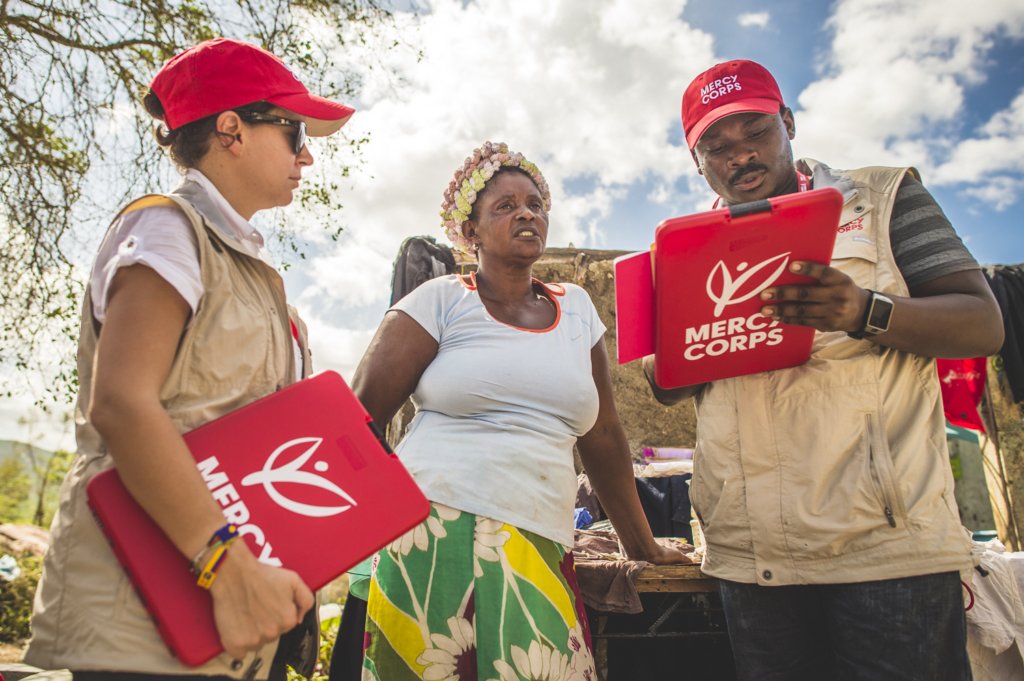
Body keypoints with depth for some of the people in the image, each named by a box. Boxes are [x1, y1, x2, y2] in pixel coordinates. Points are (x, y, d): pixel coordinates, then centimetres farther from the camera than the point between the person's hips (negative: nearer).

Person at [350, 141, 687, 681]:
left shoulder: (576, 308, 12)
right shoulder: (440, 301, 0)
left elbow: (603, 435, 16)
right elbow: (360, 417, -2)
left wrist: (642, 544, 19)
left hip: (541, 550, 4)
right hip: (436, 538, -3)